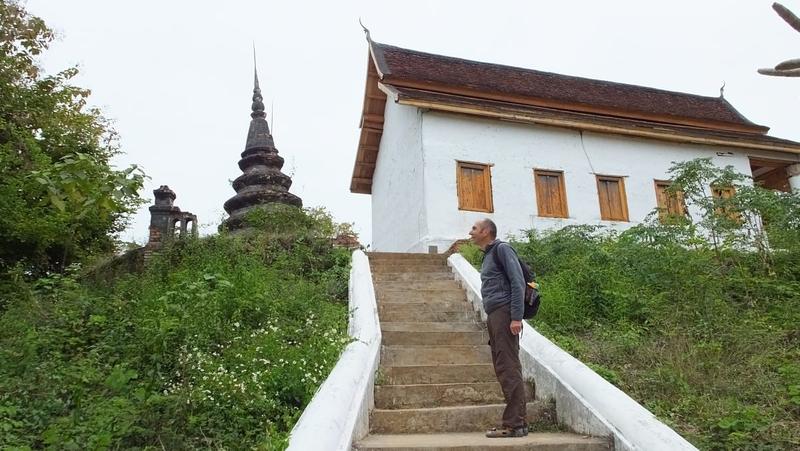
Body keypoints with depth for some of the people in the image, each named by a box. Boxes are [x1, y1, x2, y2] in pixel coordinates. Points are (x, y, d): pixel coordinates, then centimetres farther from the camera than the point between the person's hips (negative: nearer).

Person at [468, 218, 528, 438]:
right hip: (493, 315, 9)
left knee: (509, 369, -9)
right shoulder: (487, 255, 22)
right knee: (502, 369, 7)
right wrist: (492, 320, 14)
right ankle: (515, 422, 11)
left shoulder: (501, 249, -3)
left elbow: (518, 282, -12)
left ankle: (515, 424, -7)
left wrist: (516, 317, -19)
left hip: (504, 313, -9)